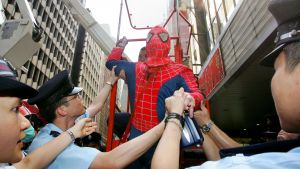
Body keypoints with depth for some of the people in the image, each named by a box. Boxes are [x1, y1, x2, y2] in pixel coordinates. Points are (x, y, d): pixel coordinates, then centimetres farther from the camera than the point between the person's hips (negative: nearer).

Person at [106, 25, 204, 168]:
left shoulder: (179, 72, -2)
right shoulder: (135, 69, 12)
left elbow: (196, 94, -13)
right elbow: (111, 62, 27)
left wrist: (190, 98, -34)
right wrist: (120, 46, 31)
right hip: (136, 138, 4)